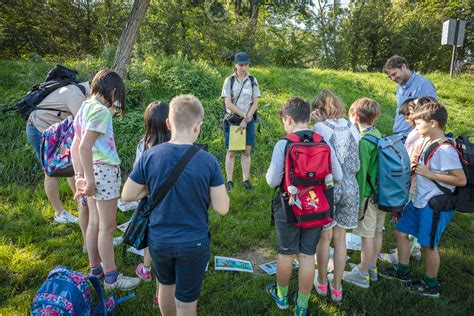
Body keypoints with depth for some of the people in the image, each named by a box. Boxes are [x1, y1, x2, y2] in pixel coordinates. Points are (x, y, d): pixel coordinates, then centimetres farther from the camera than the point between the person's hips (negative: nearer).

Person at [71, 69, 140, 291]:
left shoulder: (85, 108, 12)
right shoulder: (101, 111, -15)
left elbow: (75, 147, 13)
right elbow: (84, 148, -22)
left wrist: (80, 176, 13)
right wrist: (90, 180, -19)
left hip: (93, 170, 9)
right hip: (105, 170, -9)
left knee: (95, 223, 17)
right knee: (107, 226, 0)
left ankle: (95, 269, 31)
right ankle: (111, 278, 12)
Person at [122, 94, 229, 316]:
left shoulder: (150, 155, -13)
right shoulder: (208, 162, -19)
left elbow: (127, 195, -5)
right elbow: (222, 208, -13)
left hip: (158, 240, 3)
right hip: (194, 243, -3)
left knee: (165, 283, 30)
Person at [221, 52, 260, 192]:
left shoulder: (252, 80, 3)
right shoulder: (229, 80, -2)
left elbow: (255, 103, 1)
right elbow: (228, 103, -9)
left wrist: (246, 119, -9)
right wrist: (244, 115, -13)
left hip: (248, 121, 2)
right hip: (232, 120, -2)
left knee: (246, 151, 5)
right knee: (231, 152, 2)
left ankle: (246, 180, 14)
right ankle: (229, 181, 9)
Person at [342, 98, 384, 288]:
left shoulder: (363, 142, -20)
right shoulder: (379, 135, 5)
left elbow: (360, 173, -19)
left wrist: (357, 199, -12)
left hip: (368, 195, -8)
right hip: (382, 193, 8)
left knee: (367, 235, 3)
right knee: (377, 232, 17)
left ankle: (362, 275, 17)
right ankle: (372, 268, 33)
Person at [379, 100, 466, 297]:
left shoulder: (445, 150, -22)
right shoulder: (429, 143, 5)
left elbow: (461, 179, -24)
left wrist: (430, 174, -23)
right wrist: (416, 167, 3)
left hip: (435, 205, -9)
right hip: (419, 200, 9)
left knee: (428, 245, 6)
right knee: (402, 232, 16)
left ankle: (431, 286, 28)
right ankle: (403, 272, 35)